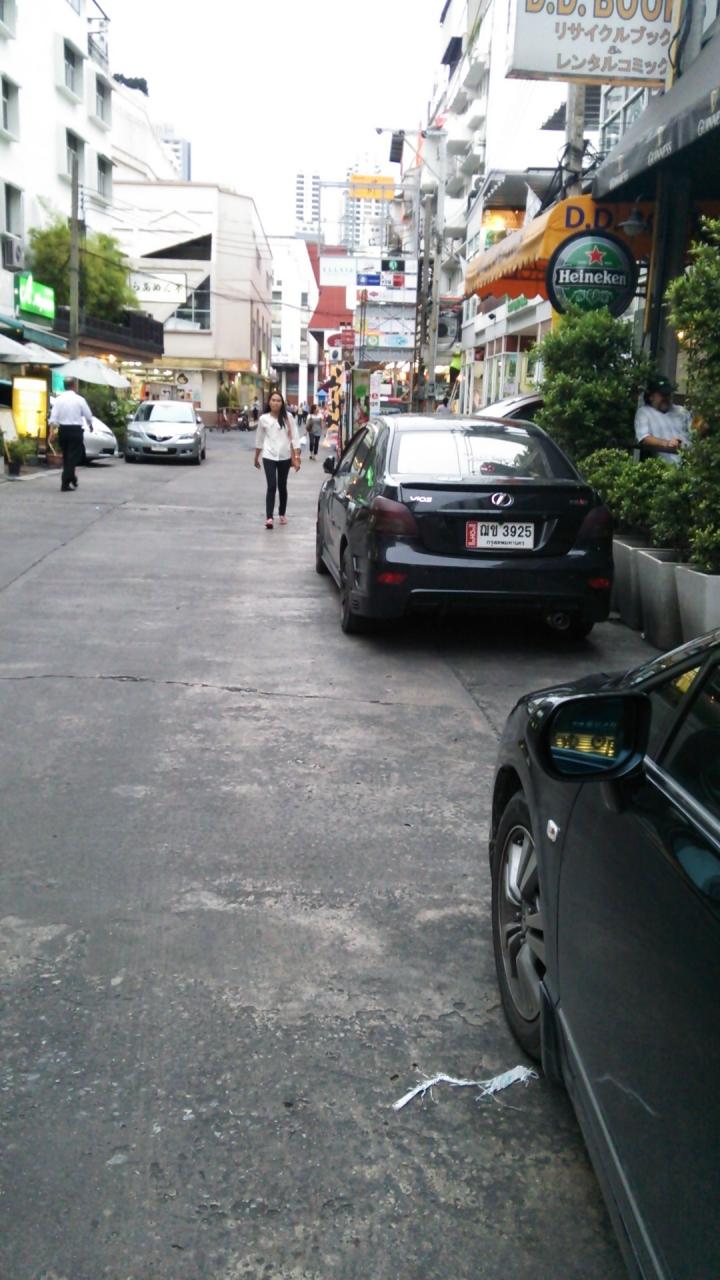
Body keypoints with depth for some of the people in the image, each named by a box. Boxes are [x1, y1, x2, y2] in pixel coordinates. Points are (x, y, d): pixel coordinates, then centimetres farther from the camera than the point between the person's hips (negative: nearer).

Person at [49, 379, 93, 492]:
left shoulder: (59, 399, 0)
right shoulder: (79, 399, -6)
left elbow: (53, 416, -7)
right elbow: (88, 415, 2)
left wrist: (52, 431, -7)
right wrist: (90, 425, 21)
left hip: (63, 430, 3)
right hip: (75, 430, -3)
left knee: (66, 456, 17)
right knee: (73, 457, -1)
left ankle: (71, 479, 29)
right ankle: (66, 483, -10)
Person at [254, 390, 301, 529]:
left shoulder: (288, 417, -2)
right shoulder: (264, 419, -1)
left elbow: (295, 437, -2)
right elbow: (259, 439, 10)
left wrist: (296, 457, -8)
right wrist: (256, 458, 16)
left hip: (285, 457, 1)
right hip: (269, 457, -1)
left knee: (282, 486, 13)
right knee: (272, 487, -12)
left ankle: (282, 514, 29)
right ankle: (269, 517, -15)